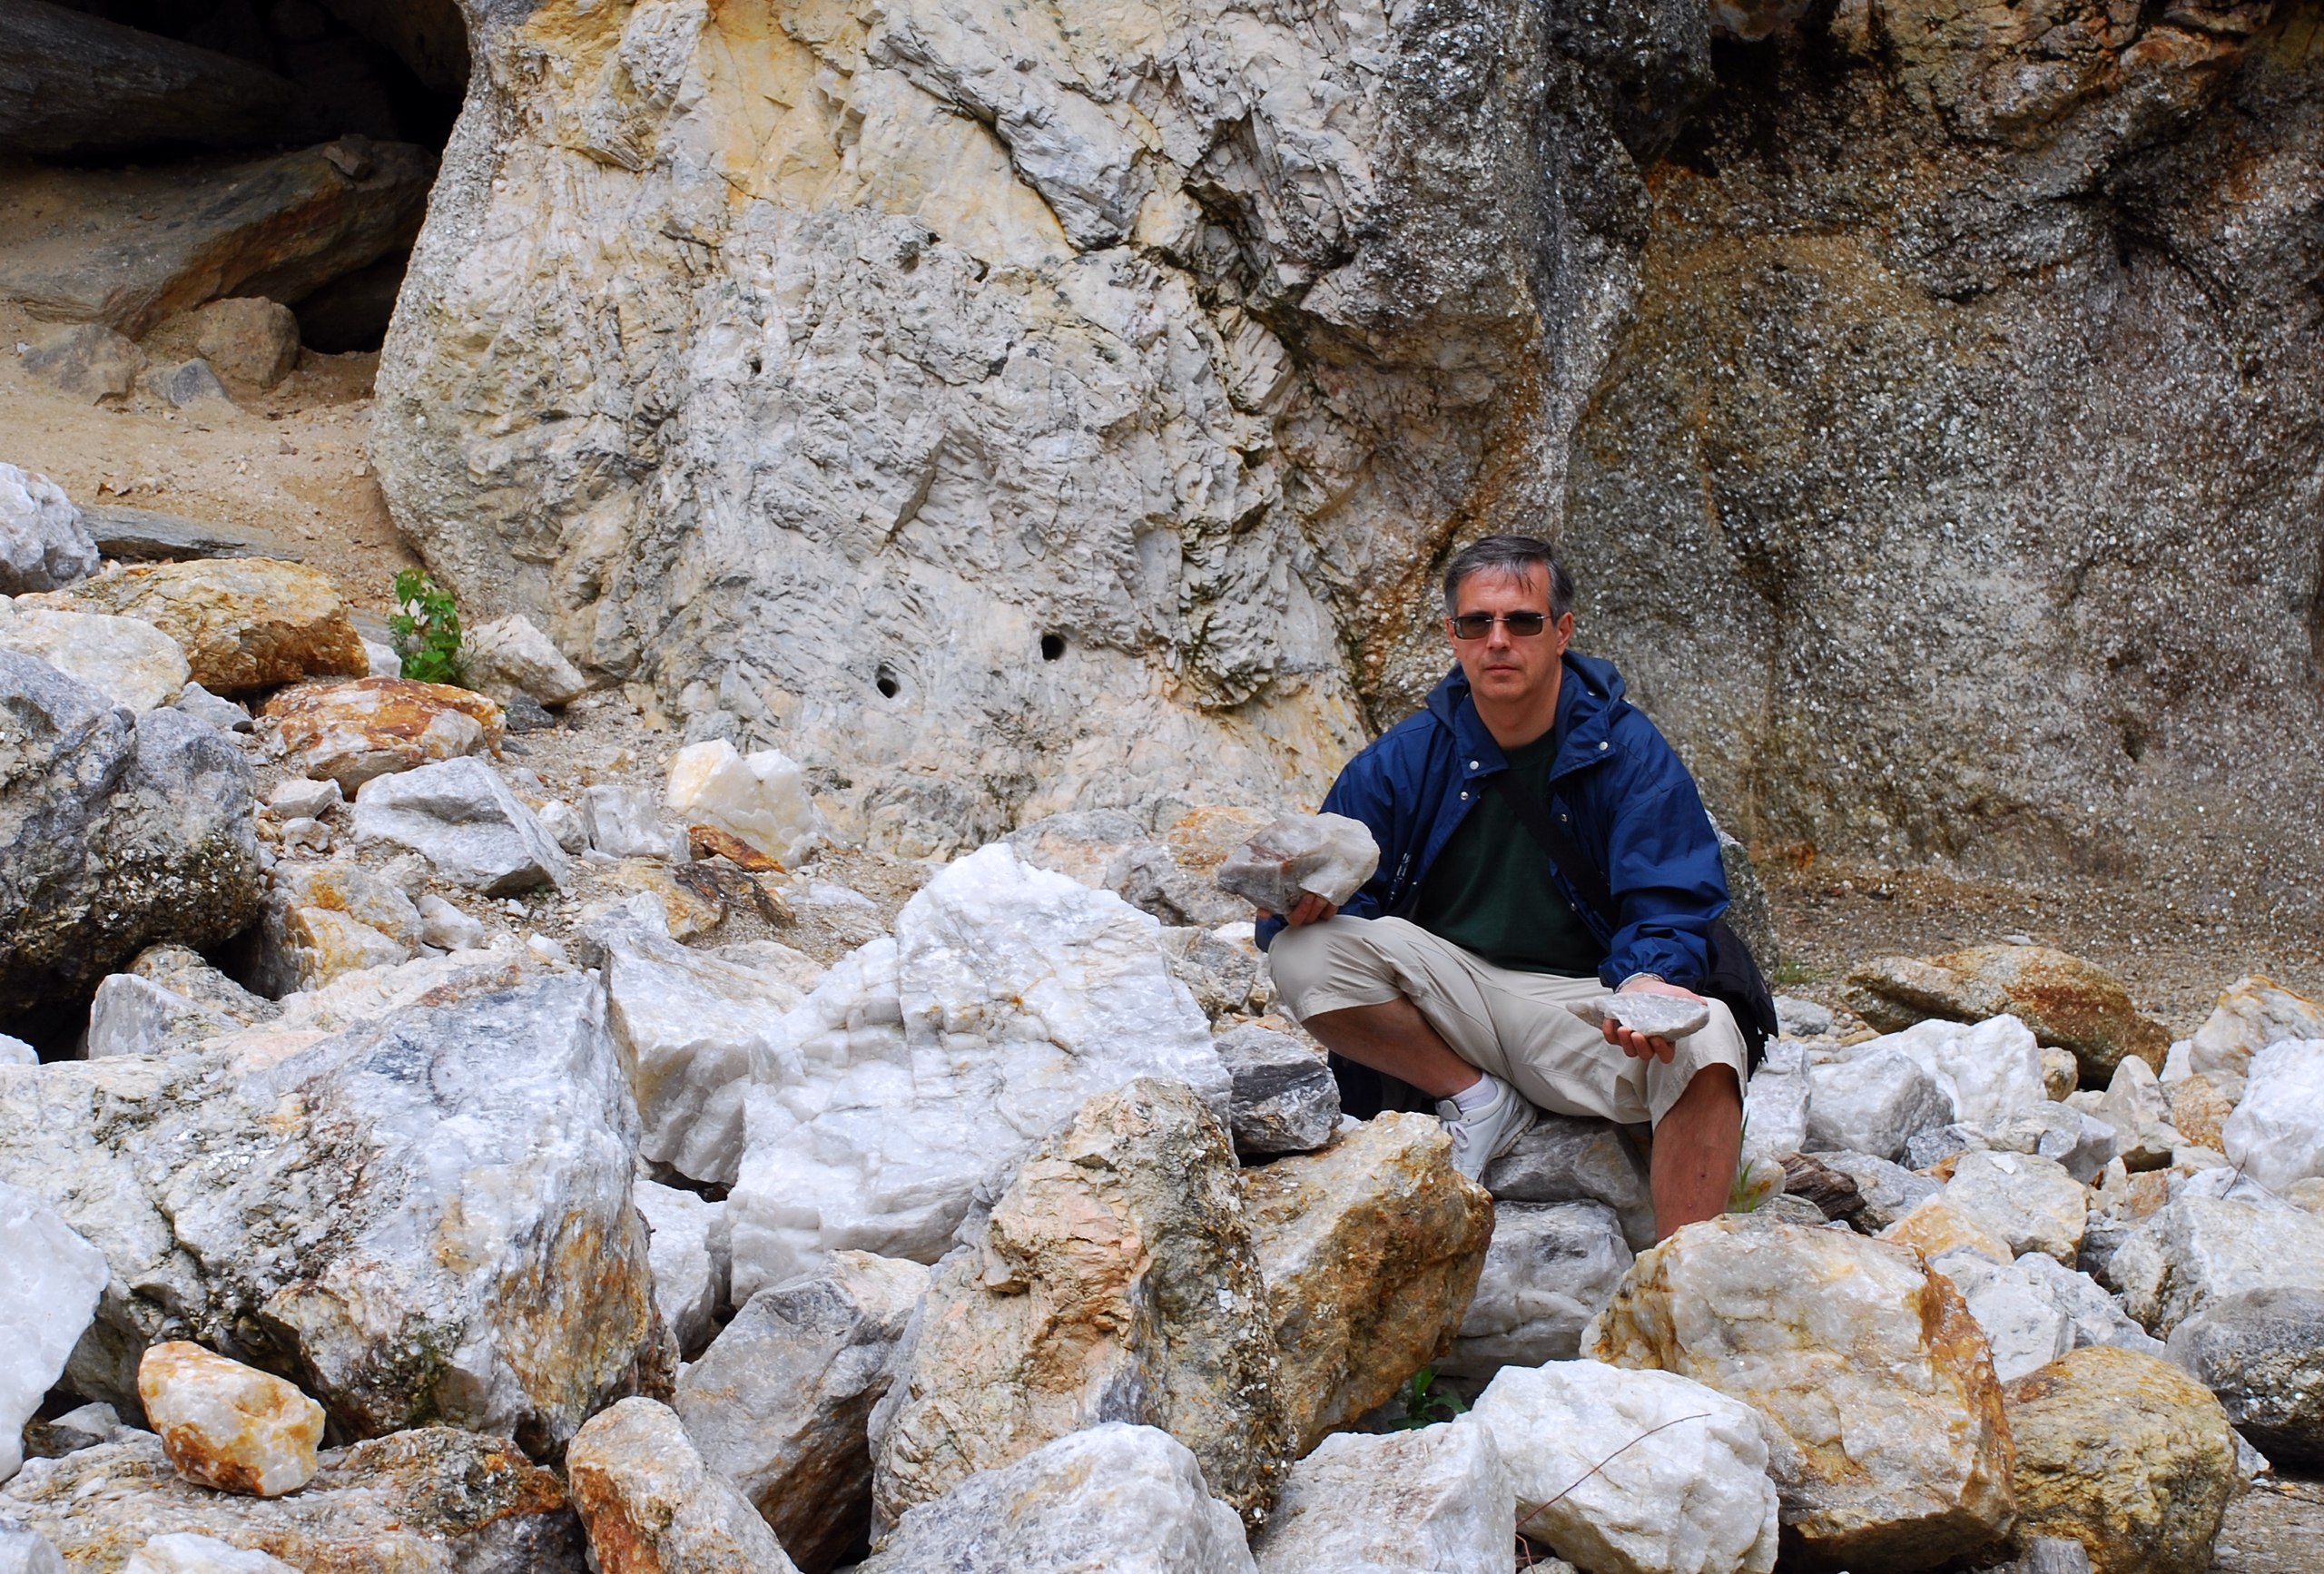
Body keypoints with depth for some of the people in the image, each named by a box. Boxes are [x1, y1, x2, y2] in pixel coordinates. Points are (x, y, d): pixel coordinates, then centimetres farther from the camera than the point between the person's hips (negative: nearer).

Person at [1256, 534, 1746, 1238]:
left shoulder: (1628, 752, -3)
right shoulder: (1403, 760, 2)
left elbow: (1669, 913, -9)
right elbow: (1322, 897, 1)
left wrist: (1646, 982, -33)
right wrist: (1302, 897, -26)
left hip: (1583, 1004, -2)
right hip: (1450, 995, 2)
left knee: (1705, 1042, -33)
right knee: (1302, 950, -23)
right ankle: (1474, 1096, -5)